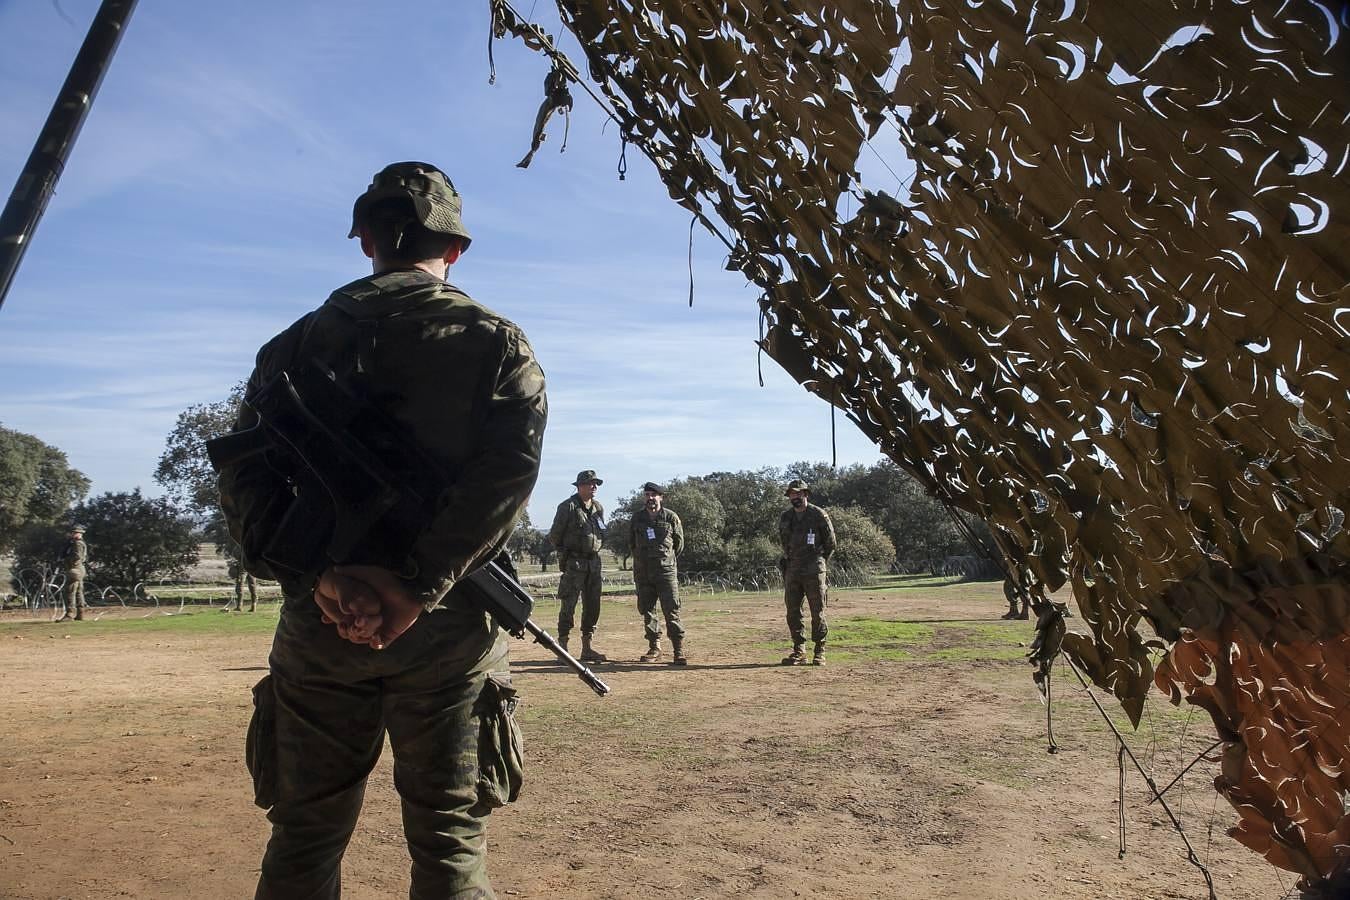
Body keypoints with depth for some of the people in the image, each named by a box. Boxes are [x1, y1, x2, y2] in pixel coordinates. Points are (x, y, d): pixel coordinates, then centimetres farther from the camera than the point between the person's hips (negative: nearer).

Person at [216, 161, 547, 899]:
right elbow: (508, 469, -14)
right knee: (449, 839, 7)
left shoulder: (300, 342, 8)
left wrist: (318, 575, -13)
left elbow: (244, 477, -3)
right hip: (448, 627, -2)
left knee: (305, 836, 15)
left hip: (319, 624, 3)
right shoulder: (496, 344, 2)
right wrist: (419, 589, -18)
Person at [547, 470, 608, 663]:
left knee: (593, 606, 8)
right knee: (568, 605, -6)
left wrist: (593, 549, 14)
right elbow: (554, 536, -3)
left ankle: (588, 648, 16)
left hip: (594, 562, 7)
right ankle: (563, 647, -1)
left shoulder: (598, 508, 11)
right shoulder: (568, 507, -9)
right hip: (573, 562, -7)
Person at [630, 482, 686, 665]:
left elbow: (679, 543, 10)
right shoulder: (637, 518, 6)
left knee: (671, 611, -8)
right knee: (647, 610, 6)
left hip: (666, 570, -3)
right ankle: (654, 648, 17)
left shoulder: (671, 517, -1)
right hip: (642, 572, 4)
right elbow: (632, 542, 19)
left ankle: (679, 652, -6)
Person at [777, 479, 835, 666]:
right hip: (792, 571, 5)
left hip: (814, 571, -5)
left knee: (818, 613, -1)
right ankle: (799, 652, 11)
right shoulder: (784, 517, 10)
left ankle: (819, 652, 7)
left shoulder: (819, 515, -4)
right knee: (793, 612, 4)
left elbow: (830, 543, 5)